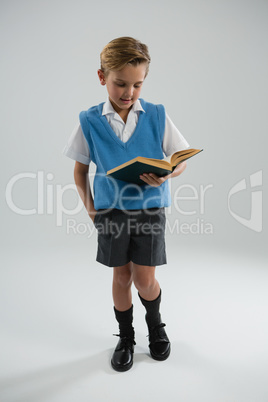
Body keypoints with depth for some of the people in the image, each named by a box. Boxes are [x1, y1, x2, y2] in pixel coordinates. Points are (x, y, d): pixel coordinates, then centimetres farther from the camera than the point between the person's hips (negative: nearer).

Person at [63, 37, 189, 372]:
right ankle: (125, 338, 36)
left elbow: (182, 161, 1)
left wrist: (165, 176, -19)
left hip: (149, 208, 0)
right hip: (111, 209, 1)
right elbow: (80, 170, 7)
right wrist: (90, 208, 2)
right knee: (121, 276, 11)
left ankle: (155, 325, 37)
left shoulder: (157, 116, -3)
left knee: (144, 279, 3)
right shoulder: (89, 121, -2)